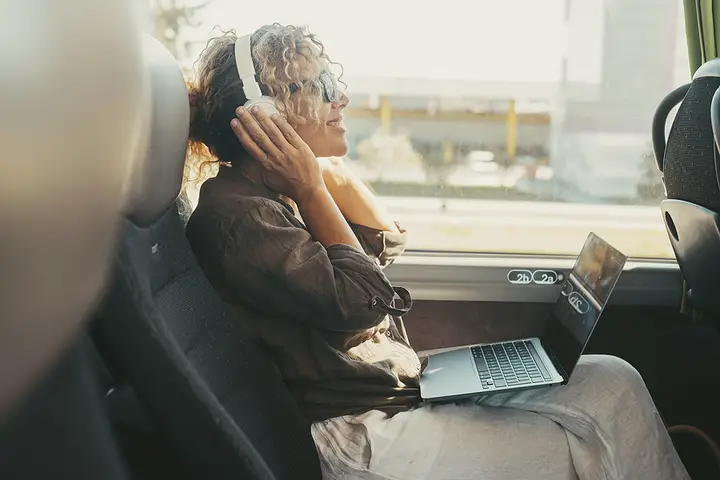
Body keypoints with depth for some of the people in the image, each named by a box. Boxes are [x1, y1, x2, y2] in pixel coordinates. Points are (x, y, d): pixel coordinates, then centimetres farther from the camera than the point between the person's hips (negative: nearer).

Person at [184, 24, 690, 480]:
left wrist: (325, 164, 3)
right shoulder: (232, 212, -18)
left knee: (611, 381, 1)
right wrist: (310, 190, -15)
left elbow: (387, 242, 14)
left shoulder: (272, 193, 11)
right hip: (357, 438, -9)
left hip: (401, 387, 9)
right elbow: (359, 301, -21)